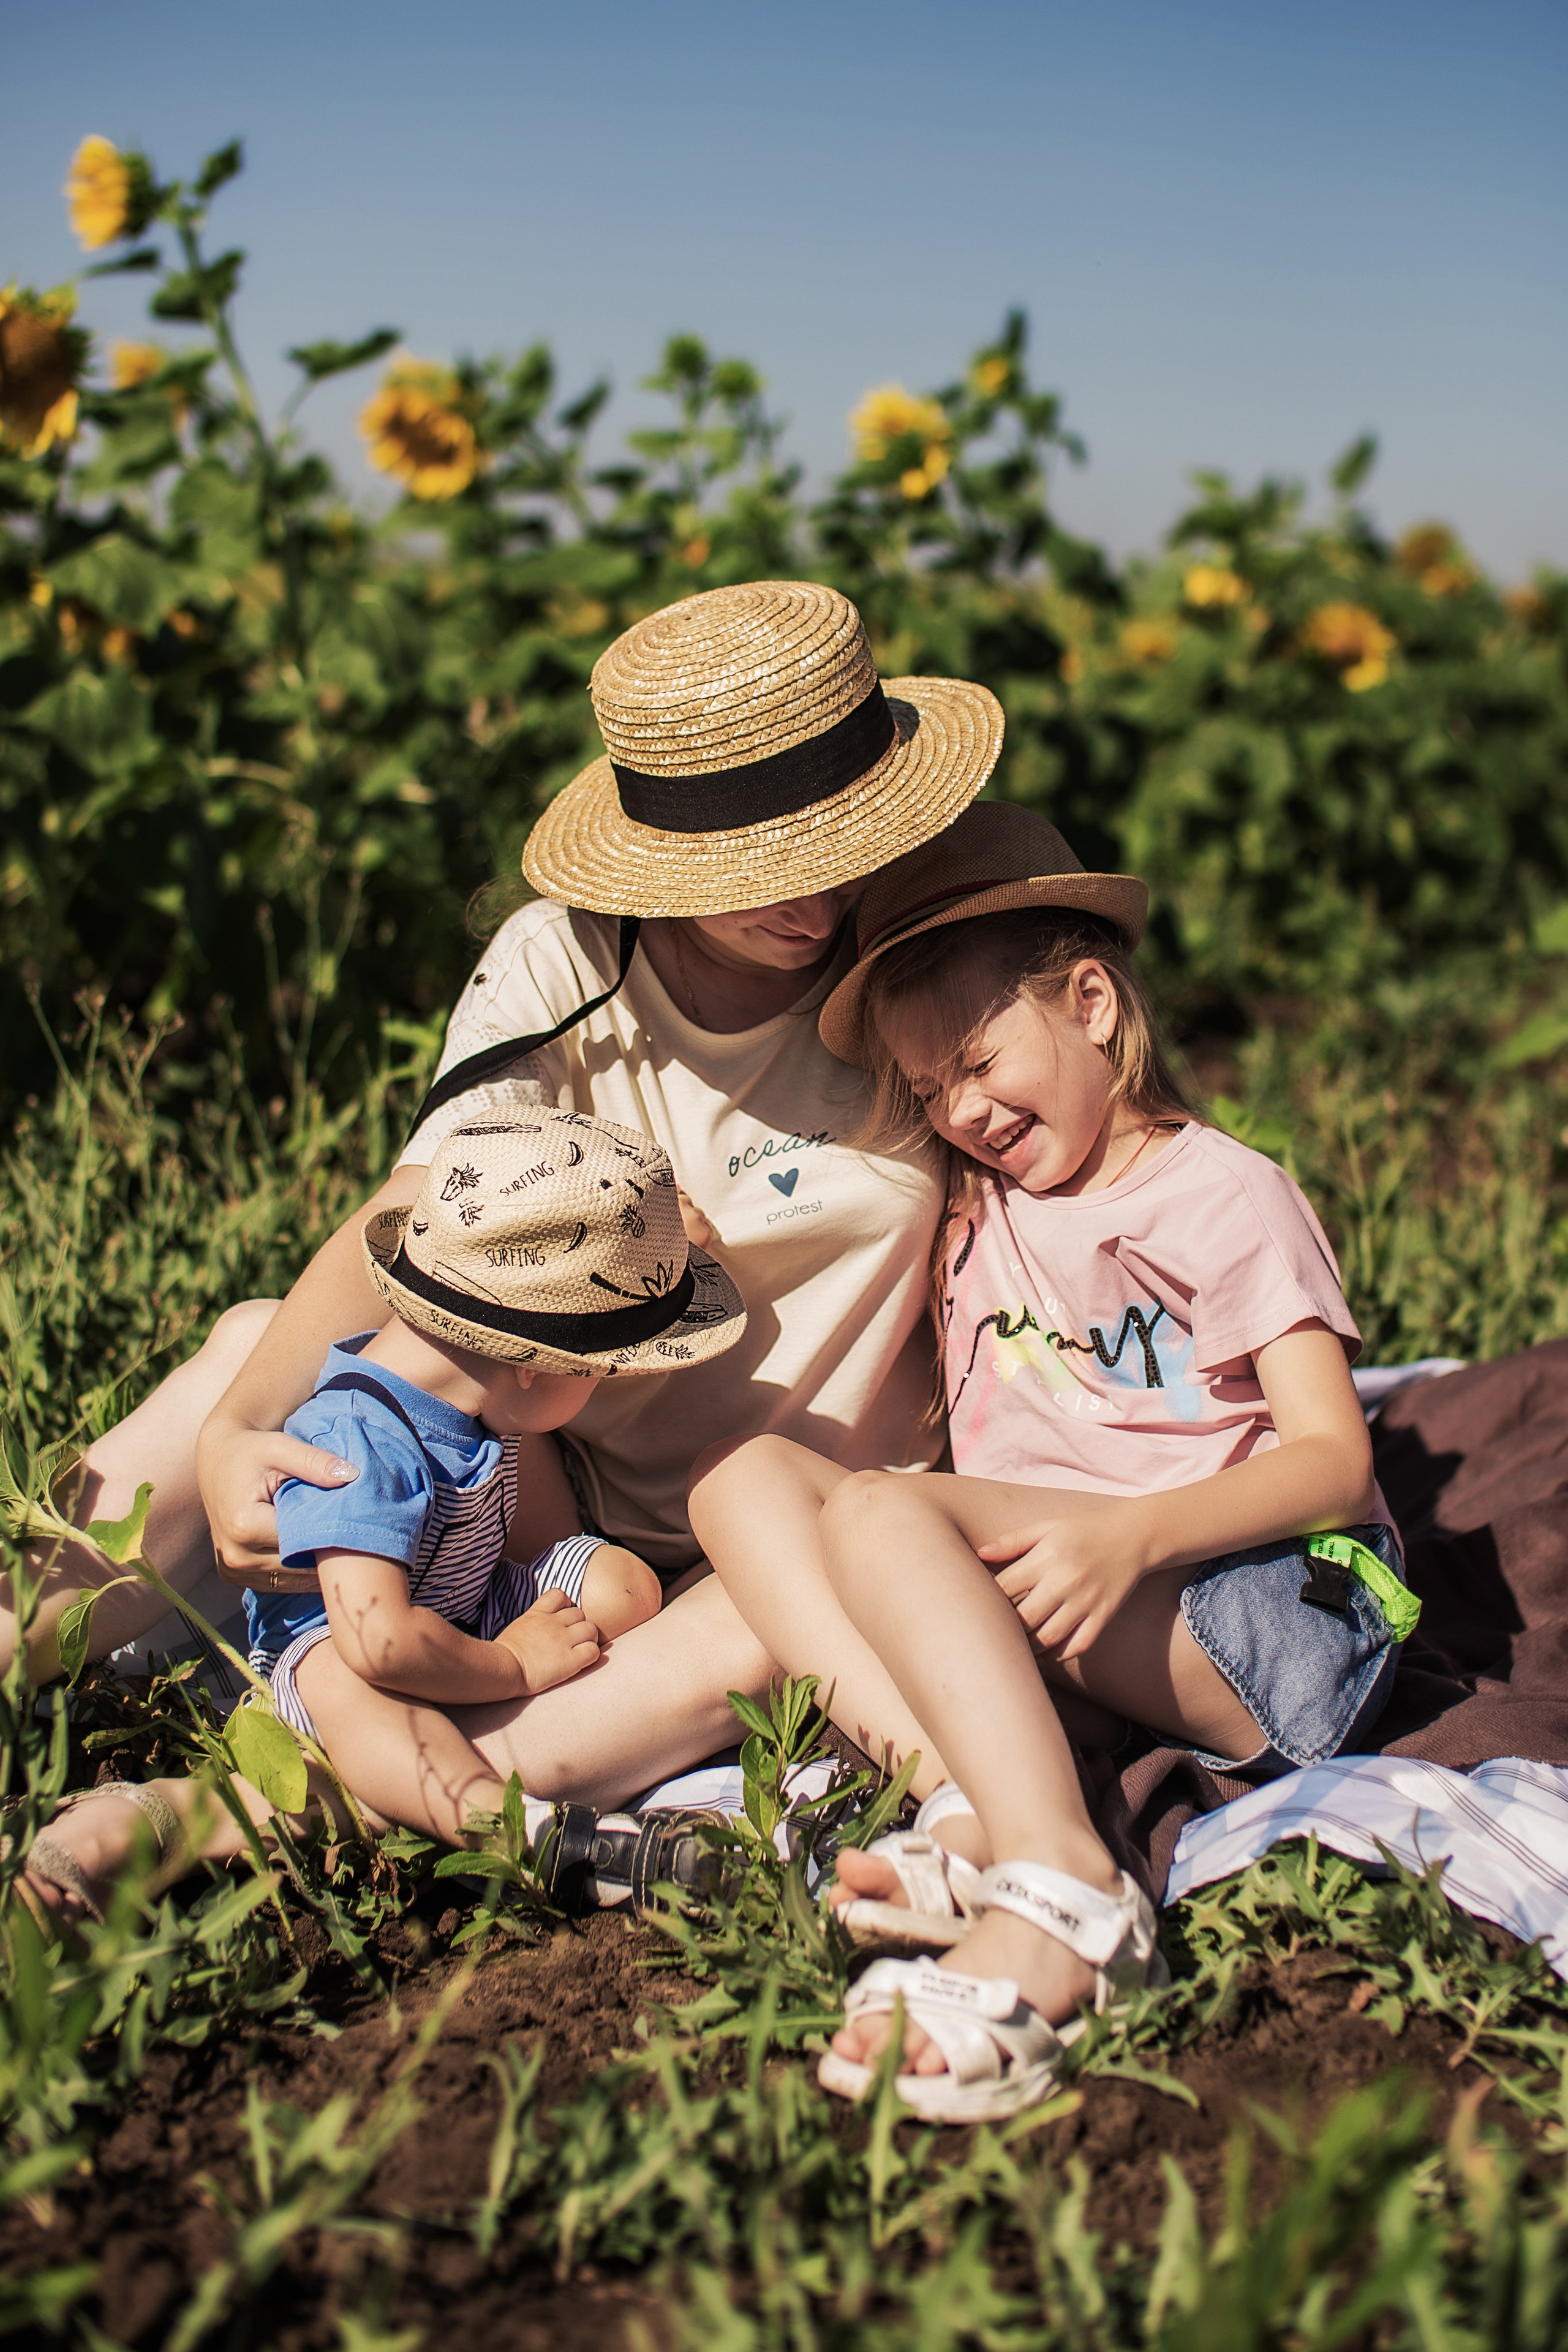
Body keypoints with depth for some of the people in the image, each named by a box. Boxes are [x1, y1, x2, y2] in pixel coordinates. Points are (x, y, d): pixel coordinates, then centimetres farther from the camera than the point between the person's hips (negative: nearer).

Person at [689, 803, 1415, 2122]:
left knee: (883, 1516, -27)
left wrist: (1131, 1534, -25)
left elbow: (1335, 1458, -10)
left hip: (1265, 1610, -7)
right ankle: (966, 1807, -27)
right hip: (1045, 1642, 7)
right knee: (741, 1469, -7)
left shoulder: (1223, 1195, 1)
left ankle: (1053, 1897, -40)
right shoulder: (979, 1214, 22)